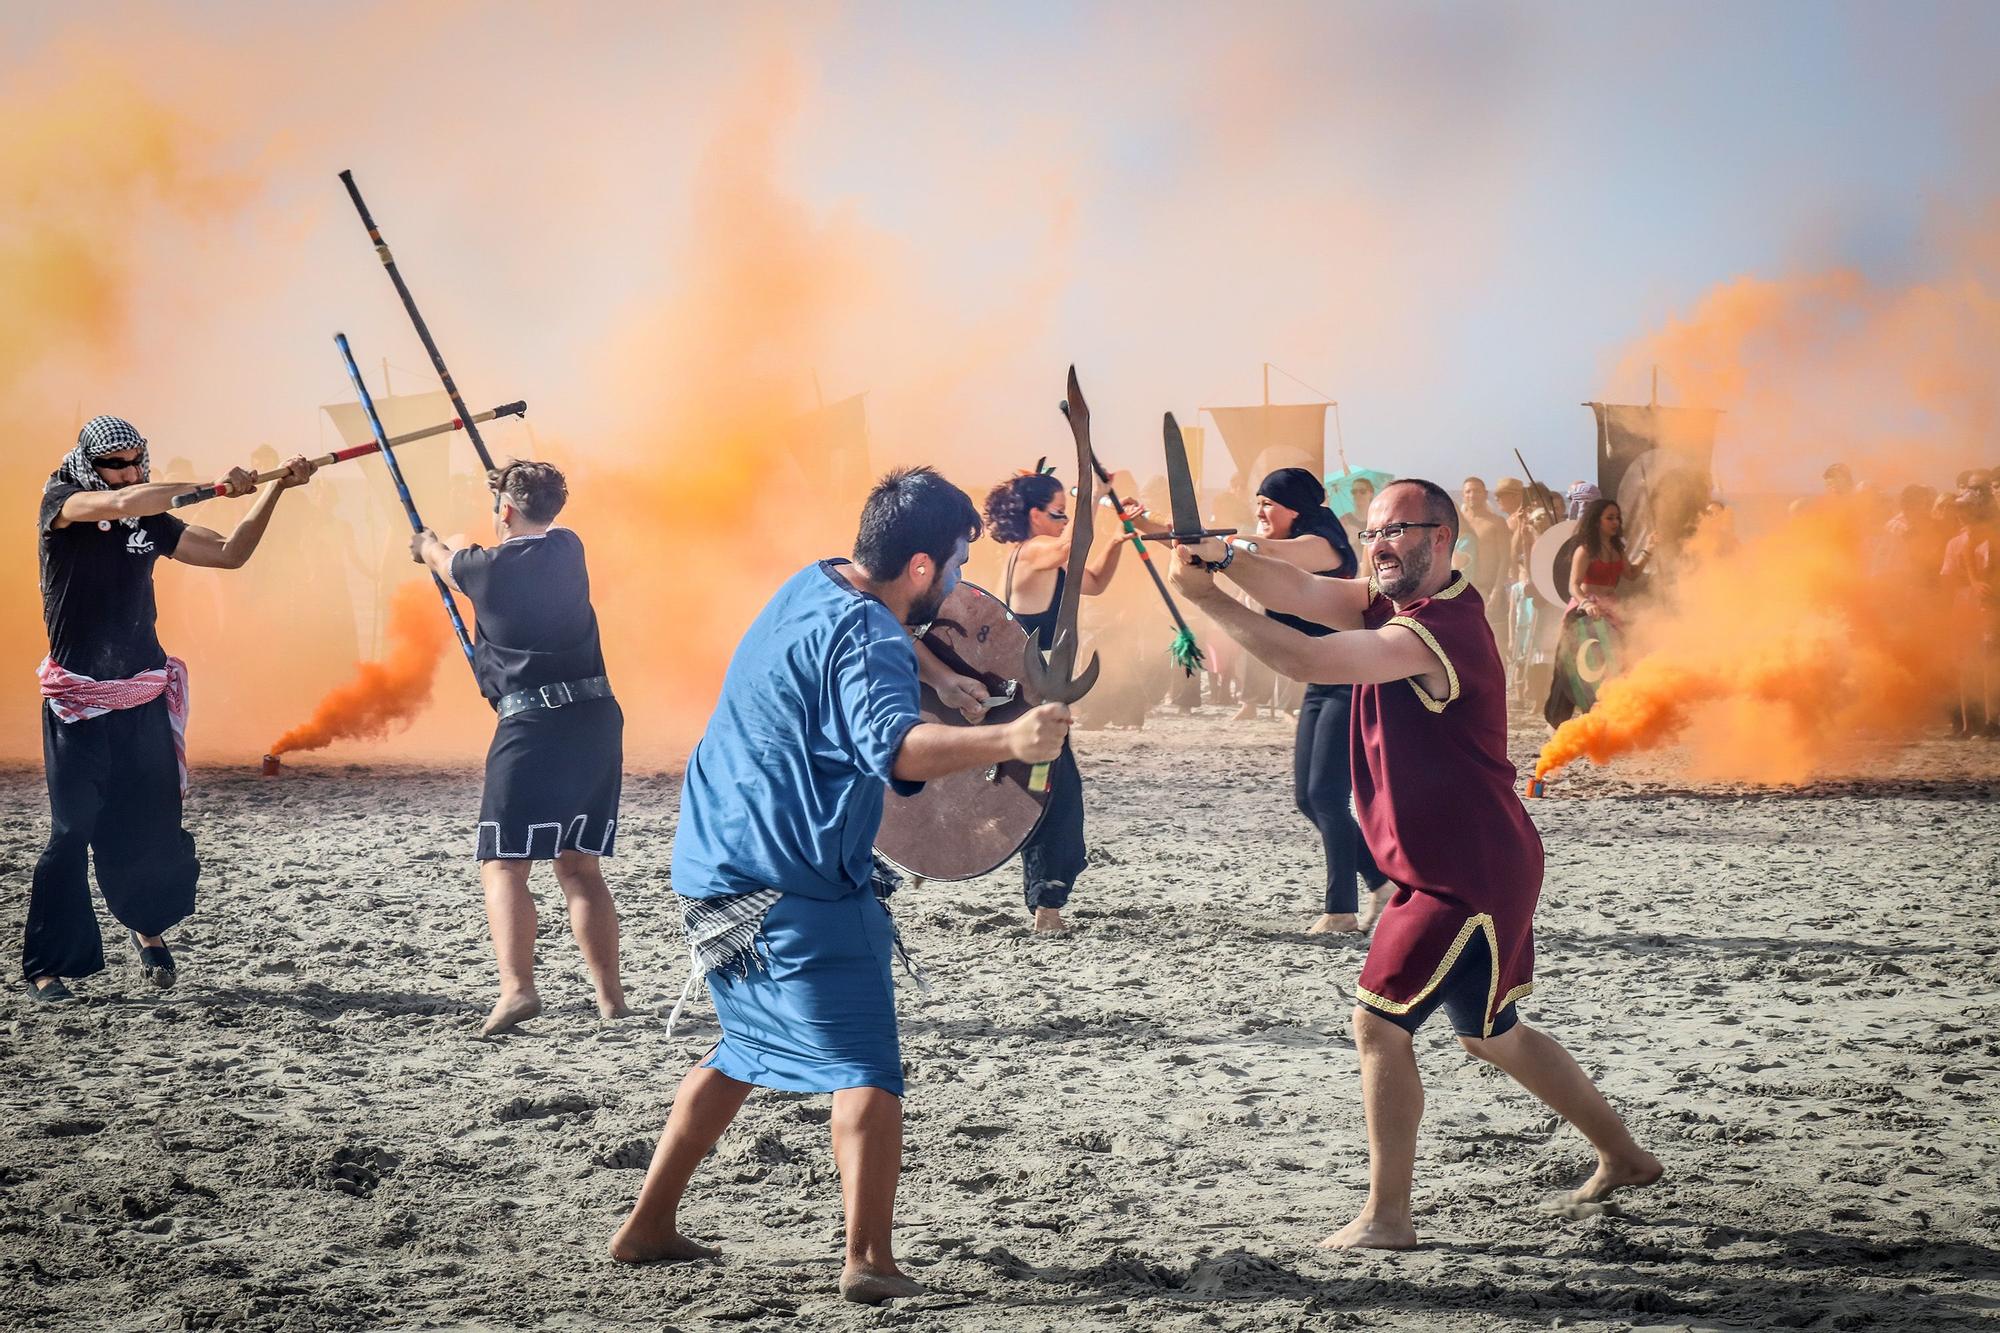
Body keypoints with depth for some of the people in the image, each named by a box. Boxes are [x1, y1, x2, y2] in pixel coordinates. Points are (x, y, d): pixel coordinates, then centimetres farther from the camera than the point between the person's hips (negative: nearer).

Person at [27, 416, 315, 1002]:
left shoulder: (151, 521, 7)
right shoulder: (61, 502, -5)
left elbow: (230, 552, 8)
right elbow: (120, 503, -24)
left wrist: (276, 489, -1)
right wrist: (214, 486, -23)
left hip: (145, 697, 4)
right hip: (78, 700, -4)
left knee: (152, 827, 4)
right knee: (72, 831, -5)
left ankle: (148, 926, 30)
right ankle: (43, 966, 3)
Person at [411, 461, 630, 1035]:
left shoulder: (489, 568, -4)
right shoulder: (568, 551, 10)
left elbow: (445, 561, 20)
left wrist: (427, 545, 45)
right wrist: (445, 549, 52)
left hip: (532, 728, -6)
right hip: (597, 722, 6)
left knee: (502, 865, -4)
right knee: (581, 866, 14)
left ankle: (516, 988, -23)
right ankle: (610, 995, 11)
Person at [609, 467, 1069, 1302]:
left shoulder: (809, 589, 12)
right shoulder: (866, 638, -19)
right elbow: (891, 746, -39)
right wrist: (1005, 741, -53)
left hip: (719, 864, 10)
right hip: (795, 888, -10)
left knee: (749, 1049, 24)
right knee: (864, 1070, -8)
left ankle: (648, 1227, 29)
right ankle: (868, 1260, -18)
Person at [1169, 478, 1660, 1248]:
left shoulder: (1440, 630, -23)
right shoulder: (1394, 605, 7)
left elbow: (1307, 662, -30)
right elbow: (1303, 593, -5)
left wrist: (1206, 598, -25)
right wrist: (1220, 559, -23)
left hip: (1469, 878, -10)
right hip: (1476, 871, 10)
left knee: (1378, 1024, -10)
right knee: (1491, 1034, 22)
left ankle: (1386, 1217, -4)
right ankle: (1623, 1157, 36)